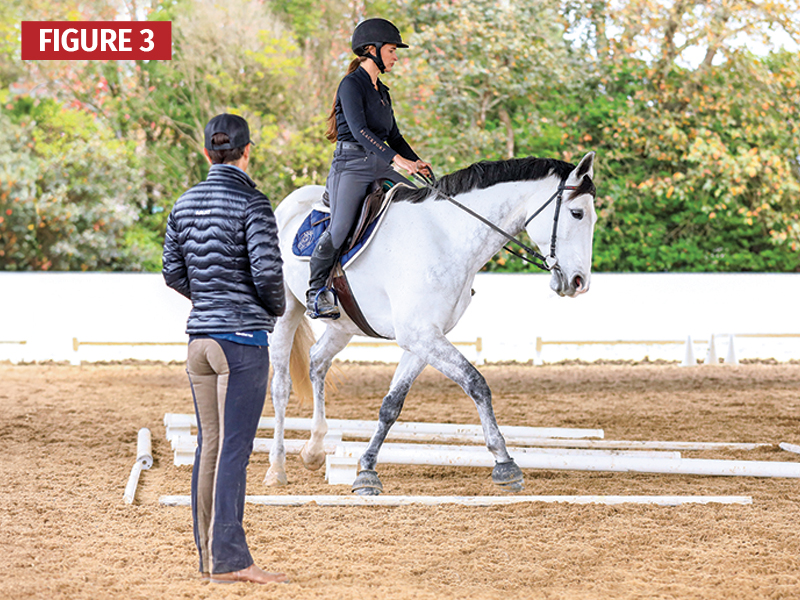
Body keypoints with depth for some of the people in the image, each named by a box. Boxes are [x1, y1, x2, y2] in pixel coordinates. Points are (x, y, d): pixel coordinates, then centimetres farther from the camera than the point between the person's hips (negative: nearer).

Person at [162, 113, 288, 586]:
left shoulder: (185, 204, 8)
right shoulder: (251, 203, -12)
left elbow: (173, 272, 13)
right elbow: (267, 271, -18)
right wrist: (276, 308, 0)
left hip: (200, 336, 7)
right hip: (243, 339, -7)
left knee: (209, 446, 12)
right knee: (233, 450, -6)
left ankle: (210, 556, 17)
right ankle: (229, 560, -6)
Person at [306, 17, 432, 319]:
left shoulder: (381, 90, 20)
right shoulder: (352, 85, -7)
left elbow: (393, 135, 24)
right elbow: (359, 129, -20)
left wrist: (416, 162, 7)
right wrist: (397, 159, -28)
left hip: (379, 166, 9)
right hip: (352, 165, -9)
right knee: (340, 228, -20)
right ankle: (315, 293, -6)